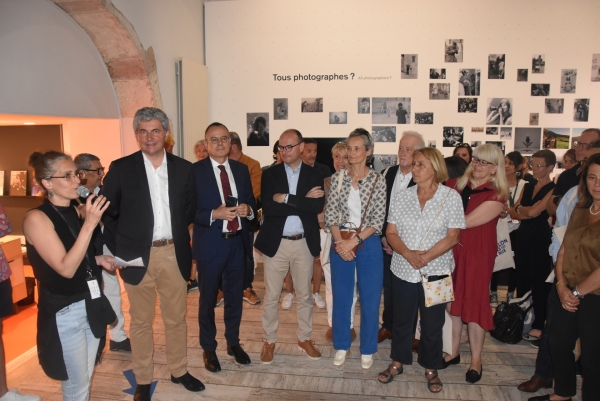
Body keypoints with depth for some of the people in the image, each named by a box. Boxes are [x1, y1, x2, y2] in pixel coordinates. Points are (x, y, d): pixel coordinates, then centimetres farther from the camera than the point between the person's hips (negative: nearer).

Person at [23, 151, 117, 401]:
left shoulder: (75, 212, 5)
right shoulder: (36, 218, -17)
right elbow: (65, 268, -24)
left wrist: (98, 259, -2)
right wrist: (89, 224, -29)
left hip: (91, 305, 7)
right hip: (64, 313, -7)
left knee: (85, 378, 21)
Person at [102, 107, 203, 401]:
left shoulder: (183, 168, 2)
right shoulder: (120, 168, -4)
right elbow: (107, 212, -1)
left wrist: (177, 234, 3)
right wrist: (118, 250, -2)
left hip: (173, 254, 2)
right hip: (137, 255, -2)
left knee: (176, 318, 15)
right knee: (140, 321, 11)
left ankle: (179, 371, 33)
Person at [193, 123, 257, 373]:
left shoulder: (241, 169, 7)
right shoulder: (195, 171, -9)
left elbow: (251, 202, 10)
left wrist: (248, 209, -12)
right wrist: (214, 214, -25)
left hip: (238, 242, 4)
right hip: (210, 244, -4)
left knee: (235, 296, 18)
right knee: (207, 299, 12)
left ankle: (233, 343, 37)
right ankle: (209, 348, 31)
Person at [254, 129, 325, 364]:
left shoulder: (314, 175, 1)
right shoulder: (269, 174, -1)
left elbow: (318, 206, -16)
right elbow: (268, 207, -16)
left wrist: (286, 199, -19)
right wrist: (303, 202, -18)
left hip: (304, 243, 1)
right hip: (275, 243, -1)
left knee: (305, 295, 15)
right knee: (271, 296, 9)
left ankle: (305, 338, 33)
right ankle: (269, 340, 27)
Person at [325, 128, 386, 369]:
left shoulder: (377, 180, -4)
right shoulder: (337, 178, 2)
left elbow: (378, 220, -9)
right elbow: (330, 213, -2)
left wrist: (354, 241, -17)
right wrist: (340, 242, -14)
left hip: (368, 243, -2)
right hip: (340, 243, 2)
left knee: (370, 299, 6)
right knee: (341, 297, 11)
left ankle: (367, 349, 25)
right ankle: (341, 345, 30)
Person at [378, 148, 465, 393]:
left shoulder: (451, 197, -7)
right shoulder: (402, 197, 1)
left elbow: (452, 237, -9)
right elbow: (391, 233, 1)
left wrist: (425, 257, -19)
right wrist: (408, 254, -17)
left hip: (435, 272, -2)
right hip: (403, 270, 2)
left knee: (432, 324, 10)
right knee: (401, 319, 15)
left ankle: (431, 369, 30)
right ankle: (397, 362, 33)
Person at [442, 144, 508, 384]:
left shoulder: (496, 195, -10)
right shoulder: (455, 185, 5)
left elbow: (466, 221, -17)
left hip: (478, 254, -4)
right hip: (451, 251, 4)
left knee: (474, 303, 5)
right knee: (452, 301, 12)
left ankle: (476, 361, 22)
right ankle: (453, 352, 29)